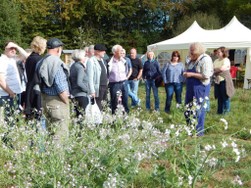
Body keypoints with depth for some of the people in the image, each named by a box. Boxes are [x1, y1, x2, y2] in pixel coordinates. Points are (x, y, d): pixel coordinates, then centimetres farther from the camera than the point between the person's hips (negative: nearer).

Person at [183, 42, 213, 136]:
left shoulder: (205, 59, -15)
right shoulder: (193, 60, 11)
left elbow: (206, 76, -21)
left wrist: (192, 74, -19)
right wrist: (187, 73, 6)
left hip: (200, 88, -9)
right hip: (191, 88, 9)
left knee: (198, 110, -2)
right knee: (188, 110, 14)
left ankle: (199, 131, 11)